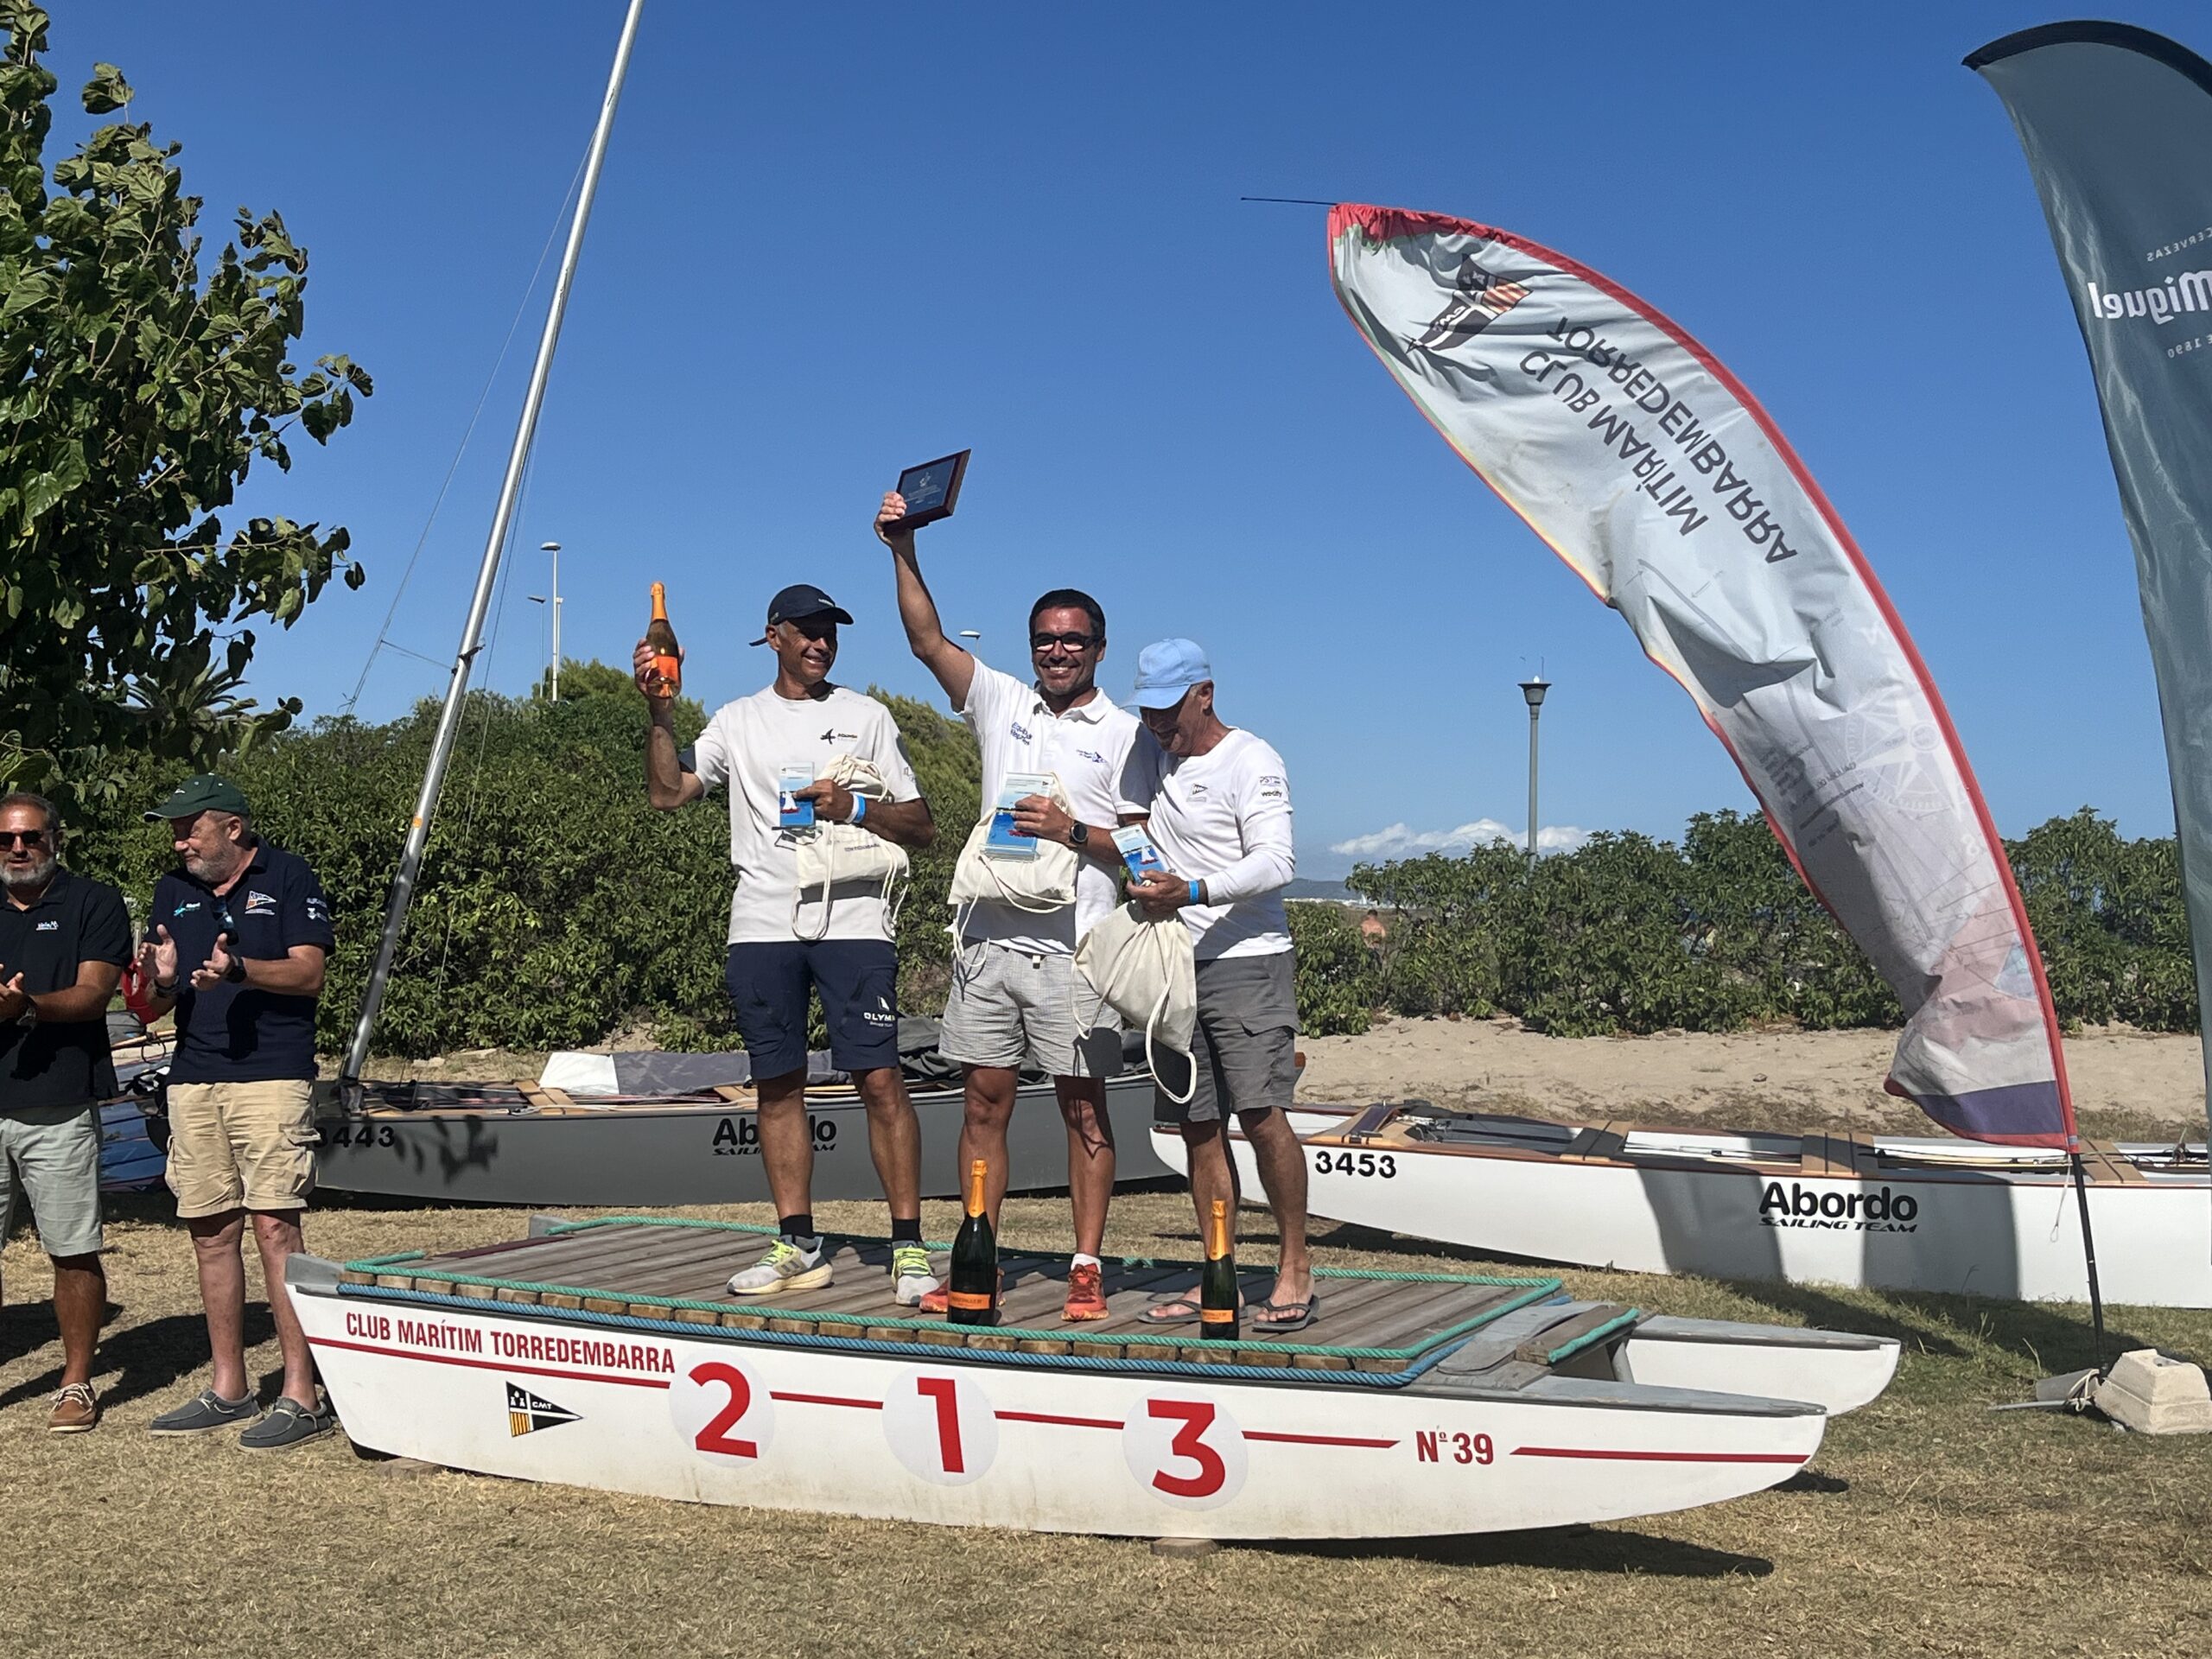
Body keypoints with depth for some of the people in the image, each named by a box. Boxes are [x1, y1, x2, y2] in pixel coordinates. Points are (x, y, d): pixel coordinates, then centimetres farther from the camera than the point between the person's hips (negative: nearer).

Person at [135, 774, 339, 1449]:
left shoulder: (288, 877, -1)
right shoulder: (172, 892, 15)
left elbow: (309, 973, -9)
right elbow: (157, 1004, 15)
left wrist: (238, 969, -25)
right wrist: (161, 981, -8)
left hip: (271, 1076, -6)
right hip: (192, 1081, 6)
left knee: (274, 1227, -10)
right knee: (211, 1233, 9)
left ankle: (302, 1395, -6)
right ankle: (228, 1388, 19)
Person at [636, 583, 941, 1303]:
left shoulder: (866, 716, 11)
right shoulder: (737, 721, 15)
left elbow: (922, 827, 7)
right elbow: (668, 792, 4)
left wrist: (855, 808, -10)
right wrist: (660, 712, -6)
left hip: (852, 919, -2)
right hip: (762, 926, 3)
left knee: (879, 1078, -9)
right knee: (778, 1085, 6)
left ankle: (908, 1247, -3)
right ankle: (798, 1245, 15)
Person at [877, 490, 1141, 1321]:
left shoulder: (1127, 735, 4)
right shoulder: (1000, 701, 13)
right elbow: (928, 641, 5)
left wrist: (1075, 833, -15)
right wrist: (903, 554, -4)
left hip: (1074, 949, -3)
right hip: (989, 937, 3)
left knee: (1083, 1106, 1)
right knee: (984, 1101, 6)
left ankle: (1086, 1269, 7)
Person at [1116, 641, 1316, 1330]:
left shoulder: (1252, 761, -7)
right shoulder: (1149, 748, 14)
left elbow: (1276, 861, -18)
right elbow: (1130, 823, 27)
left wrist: (1193, 893, -31)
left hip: (1246, 961, -6)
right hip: (1174, 964, 6)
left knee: (1260, 1113, -13)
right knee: (1198, 1124, 5)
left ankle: (1295, 1271, -4)